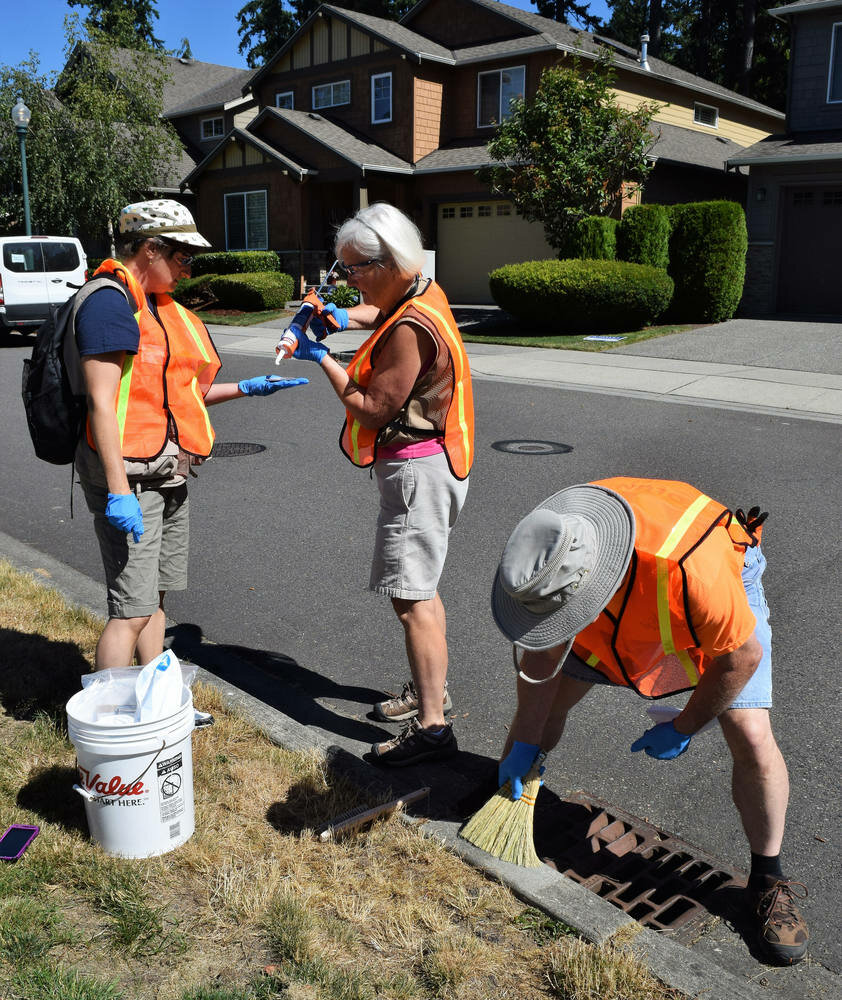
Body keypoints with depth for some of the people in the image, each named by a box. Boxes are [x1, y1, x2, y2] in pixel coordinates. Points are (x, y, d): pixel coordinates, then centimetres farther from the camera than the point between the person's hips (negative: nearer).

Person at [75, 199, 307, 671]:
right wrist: (118, 489, -26)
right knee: (133, 609, -8)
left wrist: (244, 388, 13)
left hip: (169, 473, 10)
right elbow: (101, 401, -21)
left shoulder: (159, 305, 16)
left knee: (156, 598, 17)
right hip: (130, 475, -10)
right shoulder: (111, 303, -14)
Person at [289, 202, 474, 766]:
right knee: (420, 587, 20)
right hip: (422, 464, 11)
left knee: (411, 597, -9)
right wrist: (344, 317, 10)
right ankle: (431, 689, 34)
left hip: (418, 469, -11)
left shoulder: (411, 329, -22)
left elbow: (373, 408, -20)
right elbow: (380, 311, 31)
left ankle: (432, 727, -4)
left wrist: (323, 359, -9)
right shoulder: (422, 293, 9)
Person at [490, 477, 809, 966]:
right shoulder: (551, 561, -32)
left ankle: (769, 879, 10)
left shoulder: (691, 568, -47)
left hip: (725, 596, -3)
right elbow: (540, 656, -13)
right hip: (620, 610, 4)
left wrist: (683, 728, -14)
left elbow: (742, 655, -28)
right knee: (545, 699, 1)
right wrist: (523, 745, -6)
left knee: (753, 742, -14)